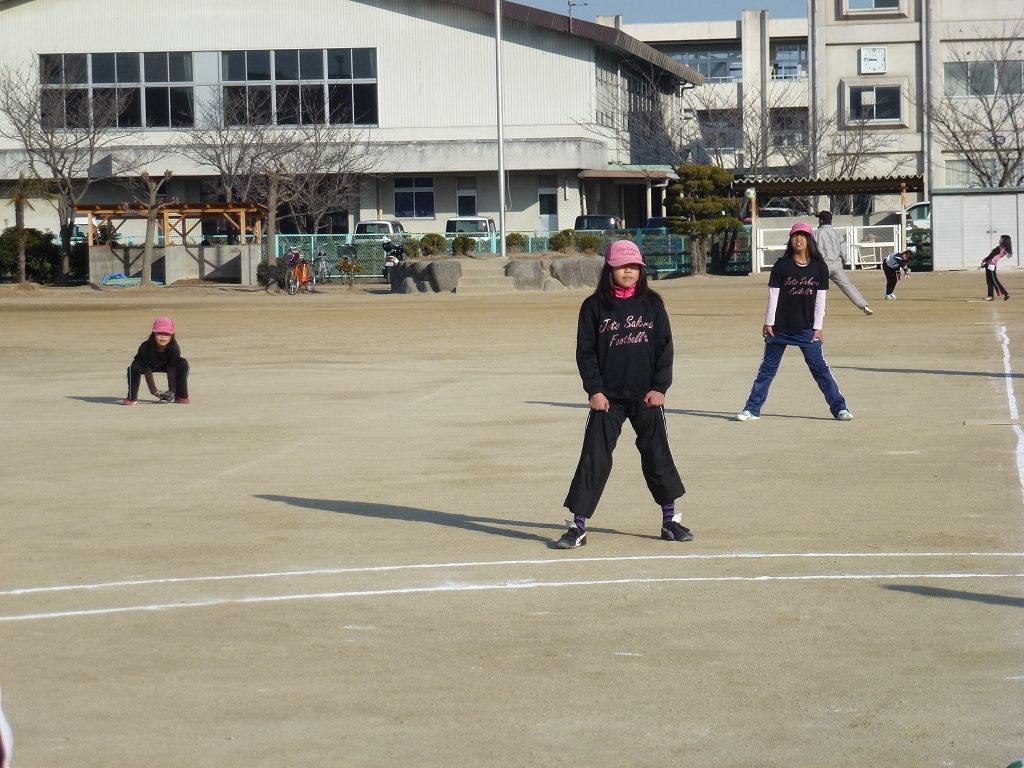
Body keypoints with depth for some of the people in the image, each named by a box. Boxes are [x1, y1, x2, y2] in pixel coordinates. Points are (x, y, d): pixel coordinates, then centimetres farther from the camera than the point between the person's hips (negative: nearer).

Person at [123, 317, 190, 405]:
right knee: (134, 367, -34)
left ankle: (181, 396, -11)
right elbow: (147, 371, -32)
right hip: (148, 365, -2)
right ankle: (132, 397, -17)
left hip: (165, 365, 2)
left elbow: (171, 371, -28)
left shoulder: (174, 349, -31)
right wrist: (154, 391, -37)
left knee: (183, 364, -25)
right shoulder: (145, 348, -35)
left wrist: (171, 391, -33)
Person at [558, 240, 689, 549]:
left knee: (657, 456, 10)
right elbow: (585, 351, 0)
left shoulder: (652, 304, 5)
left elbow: (664, 347, 4)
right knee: (594, 460, -4)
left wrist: (659, 387, -4)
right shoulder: (594, 306, 0)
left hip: (646, 397, 2)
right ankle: (577, 527, -2)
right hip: (607, 398, -2)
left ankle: (670, 520, 23)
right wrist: (594, 390, -9)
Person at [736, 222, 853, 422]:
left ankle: (839, 408, 5)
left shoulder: (819, 267, 0)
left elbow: (820, 299, 1)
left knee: (820, 368, 0)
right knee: (767, 368, 6)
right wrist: (768, 323, -4)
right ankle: (752, 409, 11)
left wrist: (817, 327, -1)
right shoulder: (782, 265, -3)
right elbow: (773, 295, -2)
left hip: (807, 329, 0)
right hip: (780, 328, 0)